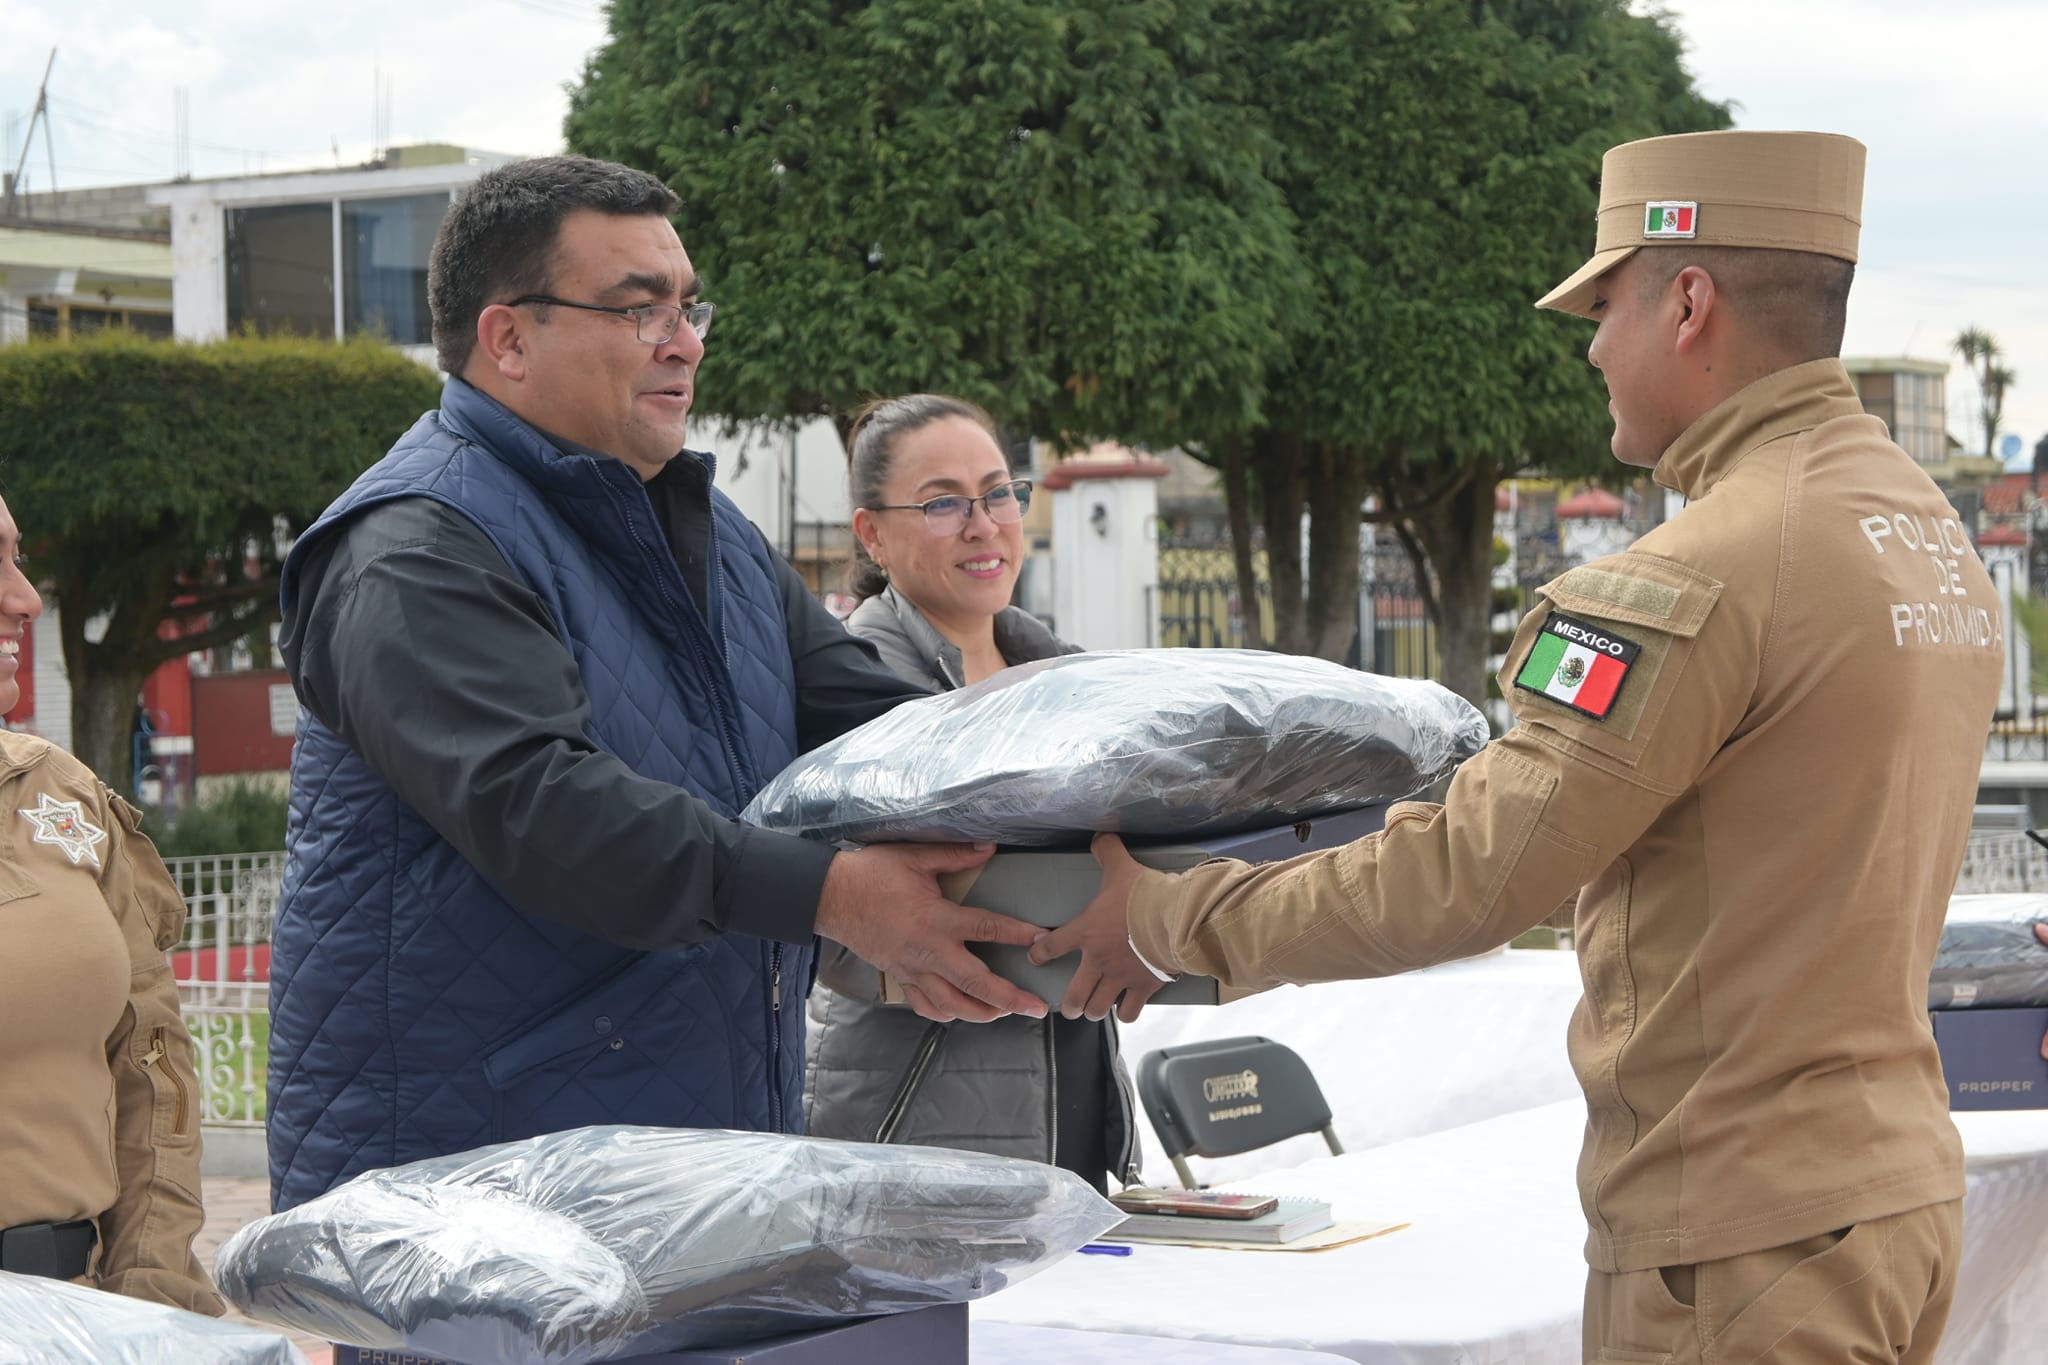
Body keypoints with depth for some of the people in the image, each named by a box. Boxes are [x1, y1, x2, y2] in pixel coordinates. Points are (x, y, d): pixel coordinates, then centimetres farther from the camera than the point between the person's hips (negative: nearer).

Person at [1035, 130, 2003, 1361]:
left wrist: (1169, 915, -9)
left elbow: (1468, 878, -21)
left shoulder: (1707, 575, -20)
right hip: (1894, 1180, 9)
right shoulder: (1928, 524, 10)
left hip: (1742, 1235, -9)